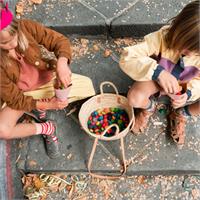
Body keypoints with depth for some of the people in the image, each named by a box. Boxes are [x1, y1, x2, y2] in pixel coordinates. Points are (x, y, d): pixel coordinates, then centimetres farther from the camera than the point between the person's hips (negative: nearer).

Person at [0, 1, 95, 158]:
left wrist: (62, 63, -38)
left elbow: (60, 41, -18)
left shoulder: (25, 27, -25)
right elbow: (16, 99, -21)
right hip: (20, 96, -3)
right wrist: (47, 105, -30)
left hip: (46, 79, 3)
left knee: (87, 86, -11)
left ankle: (39, 108, 1)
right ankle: (47, 128, -1)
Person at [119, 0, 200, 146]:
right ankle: (149, 108, 8)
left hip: (186, 86, 2)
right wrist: (157, 71, -53)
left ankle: (180, 114, 12)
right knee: (135, 98, -33)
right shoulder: (163, 37, -34)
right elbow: (127, 58, -39)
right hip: (157, 79, -2)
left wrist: (188, 93, -34)